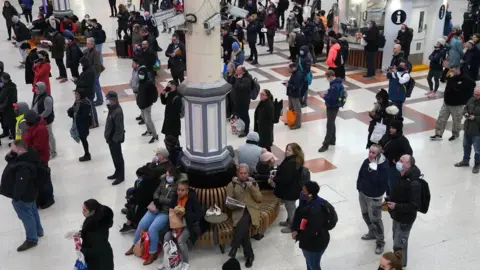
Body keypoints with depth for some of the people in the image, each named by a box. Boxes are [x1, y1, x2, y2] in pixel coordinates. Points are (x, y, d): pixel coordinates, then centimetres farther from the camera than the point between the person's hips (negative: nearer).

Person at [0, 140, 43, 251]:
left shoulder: (24, 166, -36)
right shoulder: (26, 156, -2)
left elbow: (21, 183, -34)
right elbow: (10, 160, 10)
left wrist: (16, 197, -27)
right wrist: (11, 154, -12)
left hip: (23, 196, -11)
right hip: (28, 193, 11)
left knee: (26, 216, 4)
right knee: (32, 212, 25)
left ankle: (31, 239, 19)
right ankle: (38, 231, 43)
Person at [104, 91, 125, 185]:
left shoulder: (117, 111, -26)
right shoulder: (112, 108, 3)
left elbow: (119, 127, -25)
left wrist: (115, 139, -20)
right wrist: (107, 135, 13)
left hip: (115, 138, -9)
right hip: (111, 137, 9)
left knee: (118, 157, 4)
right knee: (114, 156, 21)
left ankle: (121, 176, 17)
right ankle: (117, 172, 37)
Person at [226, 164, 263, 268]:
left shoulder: (253, 183, 14)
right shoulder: (232, 185, 8)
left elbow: (259, 199, 6)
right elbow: (228, 203, 6)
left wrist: (252, 188, -8)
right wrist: (235, 205, -15)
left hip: (251, 210, 0)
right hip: (238, 211, 0)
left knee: (243, 222, -32)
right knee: (243, 228, -26)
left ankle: (234, 247, -18)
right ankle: (249, 255, -9)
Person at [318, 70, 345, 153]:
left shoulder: (335, 86, -27)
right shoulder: (336, 82, 5)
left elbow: (332, 98, -29)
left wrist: (324, 97, -16)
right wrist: (326, 93, 2)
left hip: (333, 107, -10)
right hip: (332, 106, 10)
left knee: (329, 125, -4)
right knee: (331, 124, 21)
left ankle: (325, 145, 2)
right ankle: (332, 140, 34)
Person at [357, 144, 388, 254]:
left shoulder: (383, 166, -25)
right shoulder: (366, 162, -4)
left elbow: (378, 181, -35)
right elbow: (360, 175, 9)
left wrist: (374, 168, -35)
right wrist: (359, 188, 10)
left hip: (374, 197, -7)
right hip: (363, 194, 7)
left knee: (375, 219, -2)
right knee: (365, 215, 23)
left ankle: (380, 242, 16)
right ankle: (372, 233, 47)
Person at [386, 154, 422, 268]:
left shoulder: (414, 184, -29)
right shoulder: (401, 176, -1)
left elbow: (414, 206, -29)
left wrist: (396, 206, -28)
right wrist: (389, 200, 5)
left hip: (405, 219, -9)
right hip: (397, 216, 9)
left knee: (399, 244, 5)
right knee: (397, 239, 25)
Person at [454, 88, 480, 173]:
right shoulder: (471, 100, -1)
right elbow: (465, 108, 13)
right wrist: (465, 113, -7)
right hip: (467, 128, 7)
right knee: (466, 146, 24)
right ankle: (465, 161, 43)